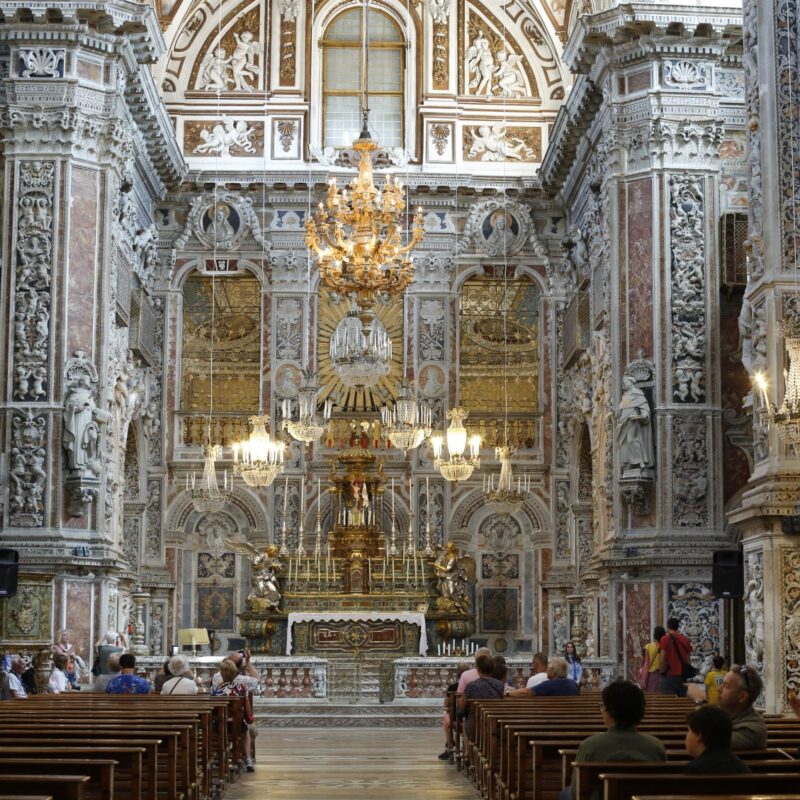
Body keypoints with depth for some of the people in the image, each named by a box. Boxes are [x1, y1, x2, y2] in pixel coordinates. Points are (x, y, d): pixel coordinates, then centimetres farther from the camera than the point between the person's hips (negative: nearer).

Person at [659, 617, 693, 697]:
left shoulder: (665, 639, -7)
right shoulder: (685, 640, 5)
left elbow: (662, 659, -9)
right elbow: (688, 660, 9)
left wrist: (662, 671, 6)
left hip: (669, 675, -4)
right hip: (682, 675, 4)